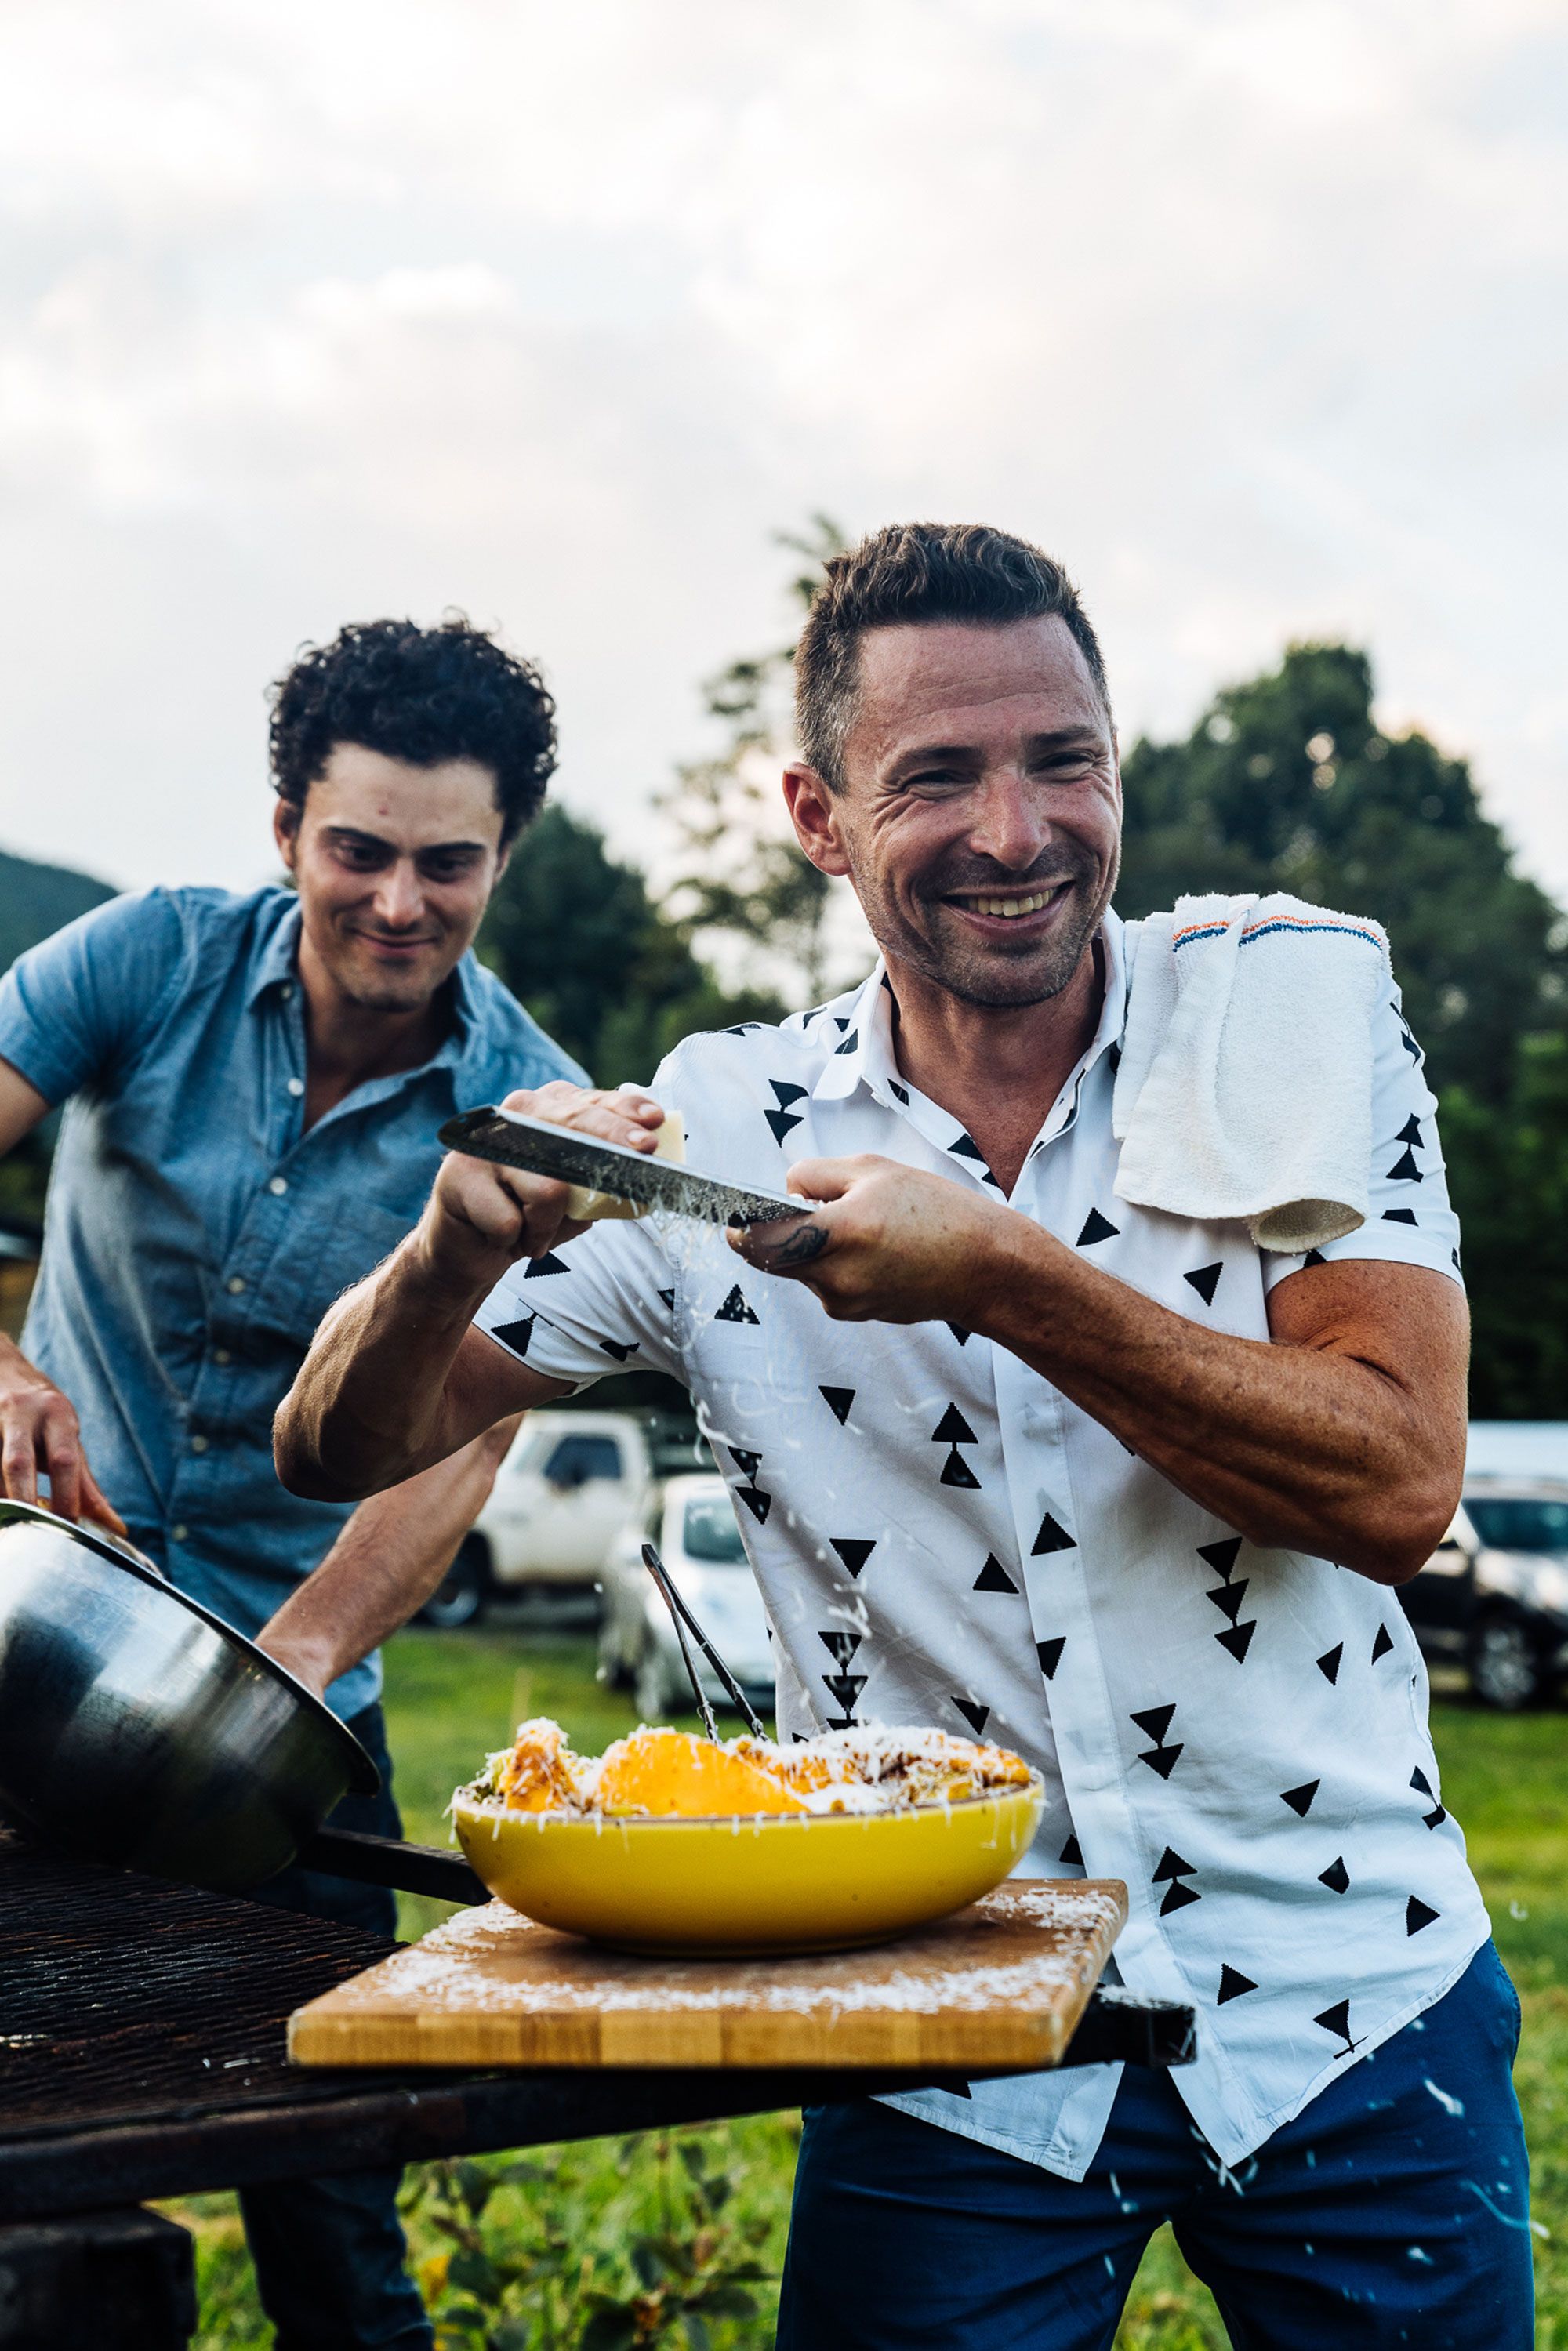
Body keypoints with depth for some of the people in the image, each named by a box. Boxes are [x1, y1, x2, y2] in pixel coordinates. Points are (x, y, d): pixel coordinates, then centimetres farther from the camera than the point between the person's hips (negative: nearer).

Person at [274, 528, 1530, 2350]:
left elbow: (1398, 1485, -17)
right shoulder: (718, 1132, -5)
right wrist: (464, 1240, -22)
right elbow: (338, 1447, -1)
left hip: (1349, 2008, 1)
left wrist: (1004, 1275, -27)